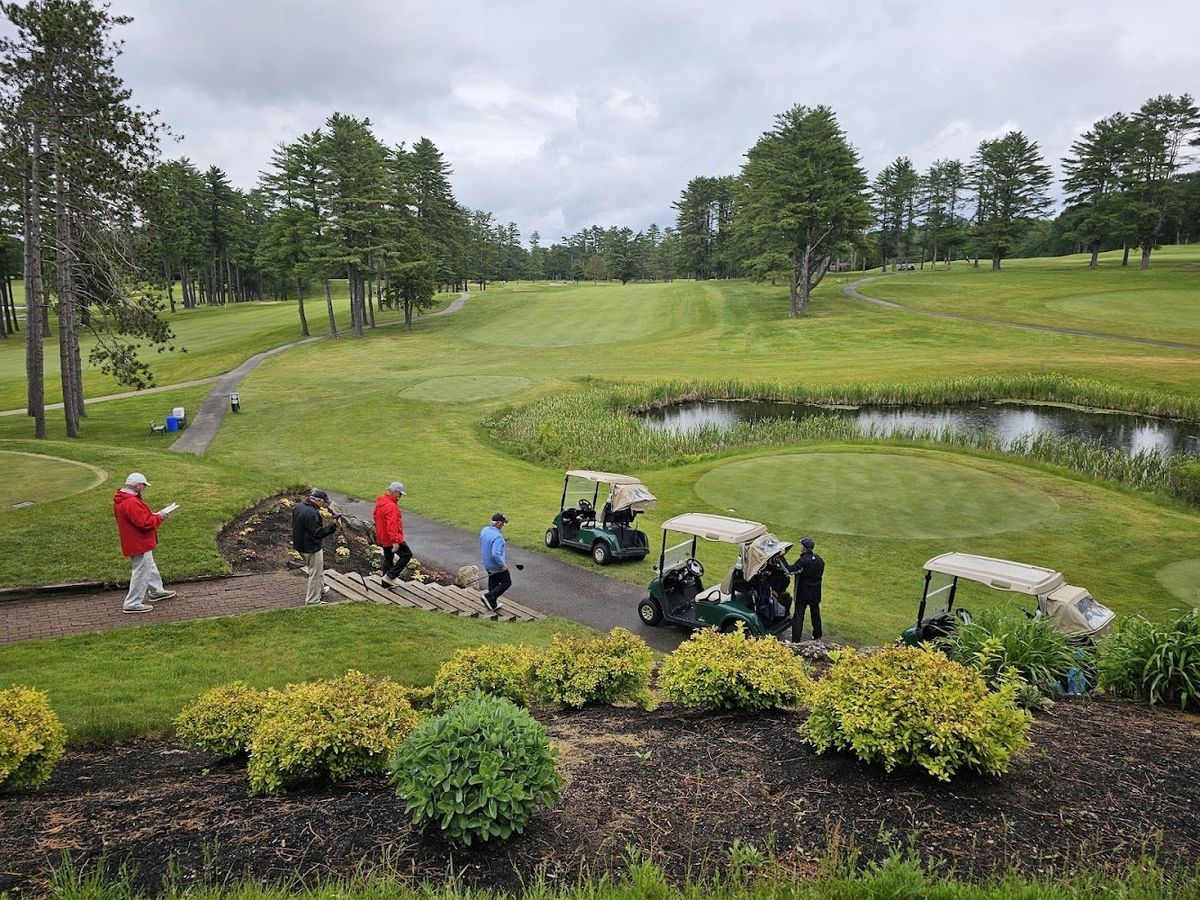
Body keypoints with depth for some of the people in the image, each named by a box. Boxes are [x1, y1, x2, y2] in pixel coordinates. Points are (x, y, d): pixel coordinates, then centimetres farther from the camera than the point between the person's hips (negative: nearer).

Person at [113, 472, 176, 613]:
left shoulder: (120, 500, 6)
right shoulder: (132, 503, -28)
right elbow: (145, 523, -29)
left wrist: (152, 515, 5)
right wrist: (158, 518, -13)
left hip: (134, 542, 11)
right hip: (139, 544, -11)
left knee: (150, 567, 24)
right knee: (141, 572, -1)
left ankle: (156, 591, 38)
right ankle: (132, 604, 5)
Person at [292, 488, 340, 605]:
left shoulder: (298, 507, 2)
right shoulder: (311, 513, -28)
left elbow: (295, 525, 14)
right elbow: (318, 533, -26)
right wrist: (332, 525, -23)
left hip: (300, 545, 10)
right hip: (312, 548, -10)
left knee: (318, 569, 26)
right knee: (315, 574, 5)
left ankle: (320, 590, 41)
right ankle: (313, 600, 14)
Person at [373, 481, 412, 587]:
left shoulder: (380, 502, 8)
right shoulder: (391, 506, -24)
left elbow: (376, 517, 21)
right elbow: (391, 526, -29)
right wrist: (395, 541, -29)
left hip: (382, 538, 10)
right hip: (391, 539, -10)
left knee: (388, 558, 19)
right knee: (407, 554, 2)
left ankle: (387, 582, 25)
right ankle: (390, 576, -1)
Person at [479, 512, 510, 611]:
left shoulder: (484, 530, -3)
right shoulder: (497, 536, -30)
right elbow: (495, 554, -35)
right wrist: (503, 565, -22)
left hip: (487, 564, 8)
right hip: (497, 566, -8)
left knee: (493, 584, 22)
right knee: (506, 583, 10)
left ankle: (493, 605, 31)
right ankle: (488, 597, 1)